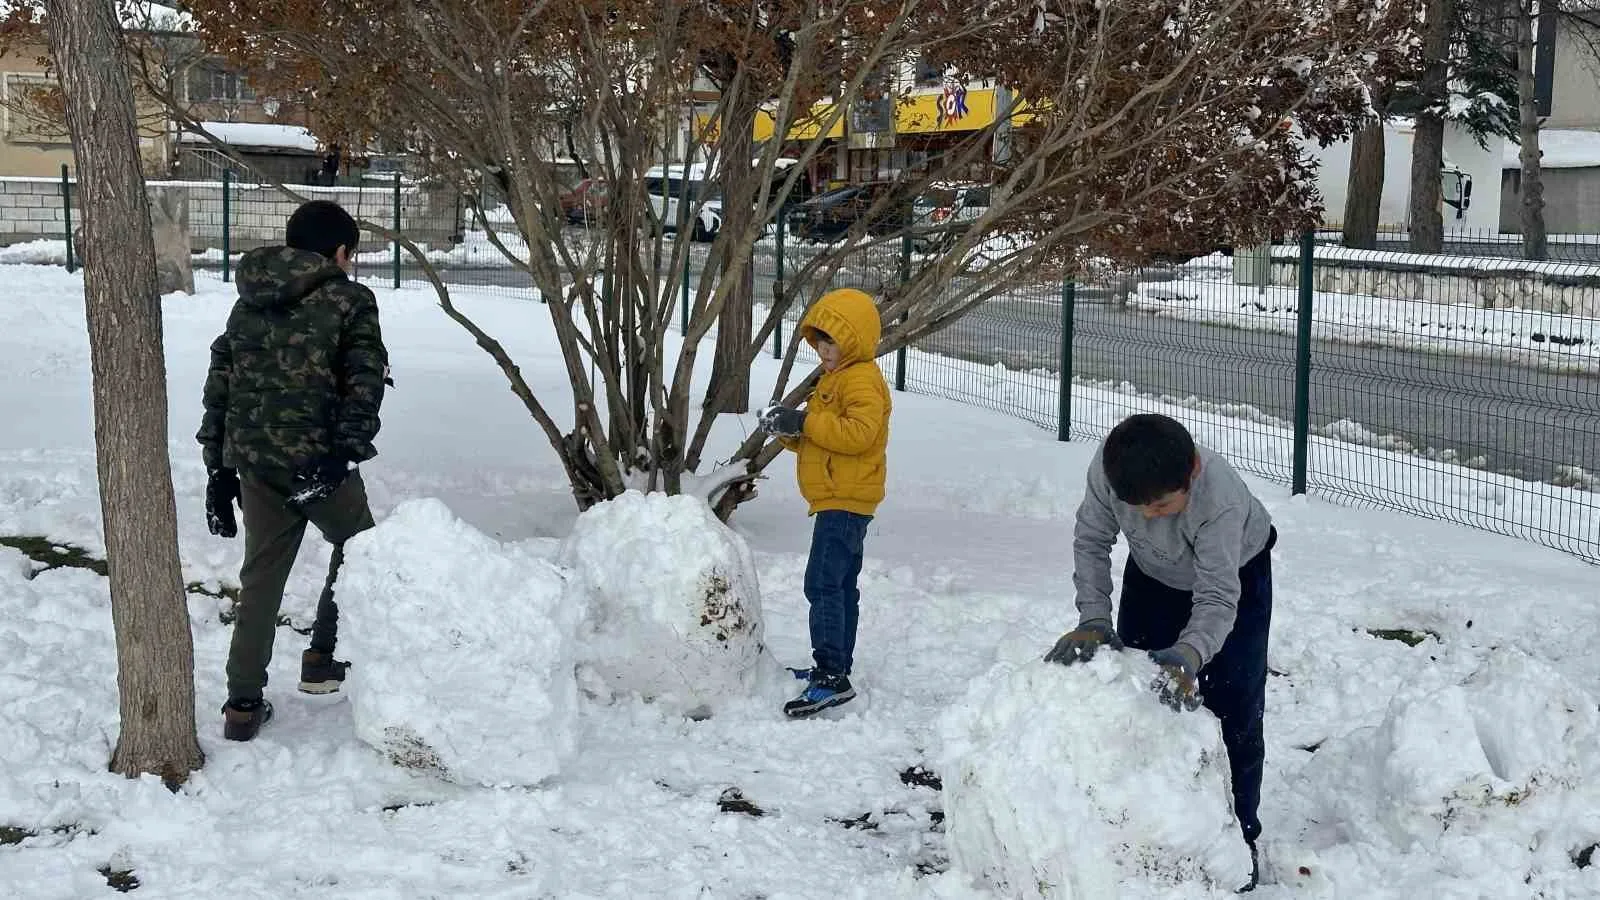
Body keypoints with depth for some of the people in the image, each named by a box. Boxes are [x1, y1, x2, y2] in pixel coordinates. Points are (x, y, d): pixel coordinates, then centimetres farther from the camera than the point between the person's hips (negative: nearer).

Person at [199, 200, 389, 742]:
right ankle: (324, 656, 18)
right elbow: (364, 383, -14)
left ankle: (243, 704, 12)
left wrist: (218, 468, 16)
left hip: (253, 460, 5)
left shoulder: (248, 304, 16)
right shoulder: (349, 301, -1)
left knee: (262, 577, 12)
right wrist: (344, 452, -18)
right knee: (357, 546, 21)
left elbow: (219, 386, 14)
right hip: (315, 458, -5)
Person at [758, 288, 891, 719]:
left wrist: (806, 421, -24)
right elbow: (818, 436, 21)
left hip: (845, 502, -11)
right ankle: (835, 666, 26)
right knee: (840, 586, 17)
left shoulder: (862, 380, -13)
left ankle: (831, 677, -22)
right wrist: (787, 428, 1)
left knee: (823, 585, -17)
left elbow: (859, 433, -27)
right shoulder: (835, 377, 20)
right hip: (839, 501, 11)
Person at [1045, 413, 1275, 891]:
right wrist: (1093, 618, -29)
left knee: (1234, 708, -5)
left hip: (1235, 572, -4)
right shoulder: (1108, 468, -34)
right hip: (1154, 571, 4)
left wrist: (1189, 655, -59)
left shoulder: (1221, 500, -45)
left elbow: (1218, 598, -42)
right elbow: (1091, 539, -18)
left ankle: (1237, 833, 8)